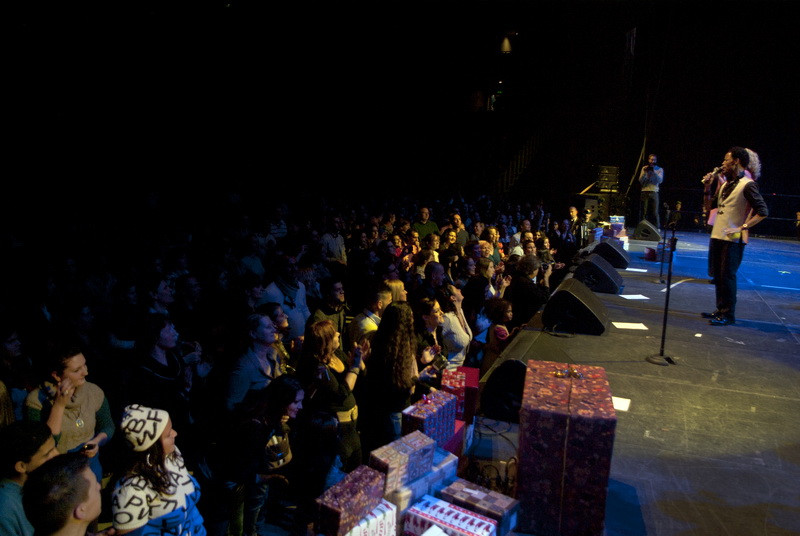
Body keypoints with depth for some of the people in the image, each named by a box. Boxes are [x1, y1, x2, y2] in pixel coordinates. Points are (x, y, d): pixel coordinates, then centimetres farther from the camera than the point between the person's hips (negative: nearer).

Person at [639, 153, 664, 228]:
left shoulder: (659, 169, 9)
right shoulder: (644, 168, 13)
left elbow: (660, 180, -5)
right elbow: (640, 181, 5)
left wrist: (654, 171, -14)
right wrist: (645, 172, -9)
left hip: (654, 192, -1)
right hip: (644, 192, 1)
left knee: (655, 213, -6)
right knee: (644, 212, -2)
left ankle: (657, 229, -3)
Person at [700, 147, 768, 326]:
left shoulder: (747, 185, -10)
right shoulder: (726, 183, 14)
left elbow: (762, 211, -13)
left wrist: (742, 228, -20)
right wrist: (708, 185, 10)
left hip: (733, 240, -8)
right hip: (717, 237, 8)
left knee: (727, 276, -5)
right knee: (718, 276, 13)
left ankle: (729, 315, 2)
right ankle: (720, 310, 24)